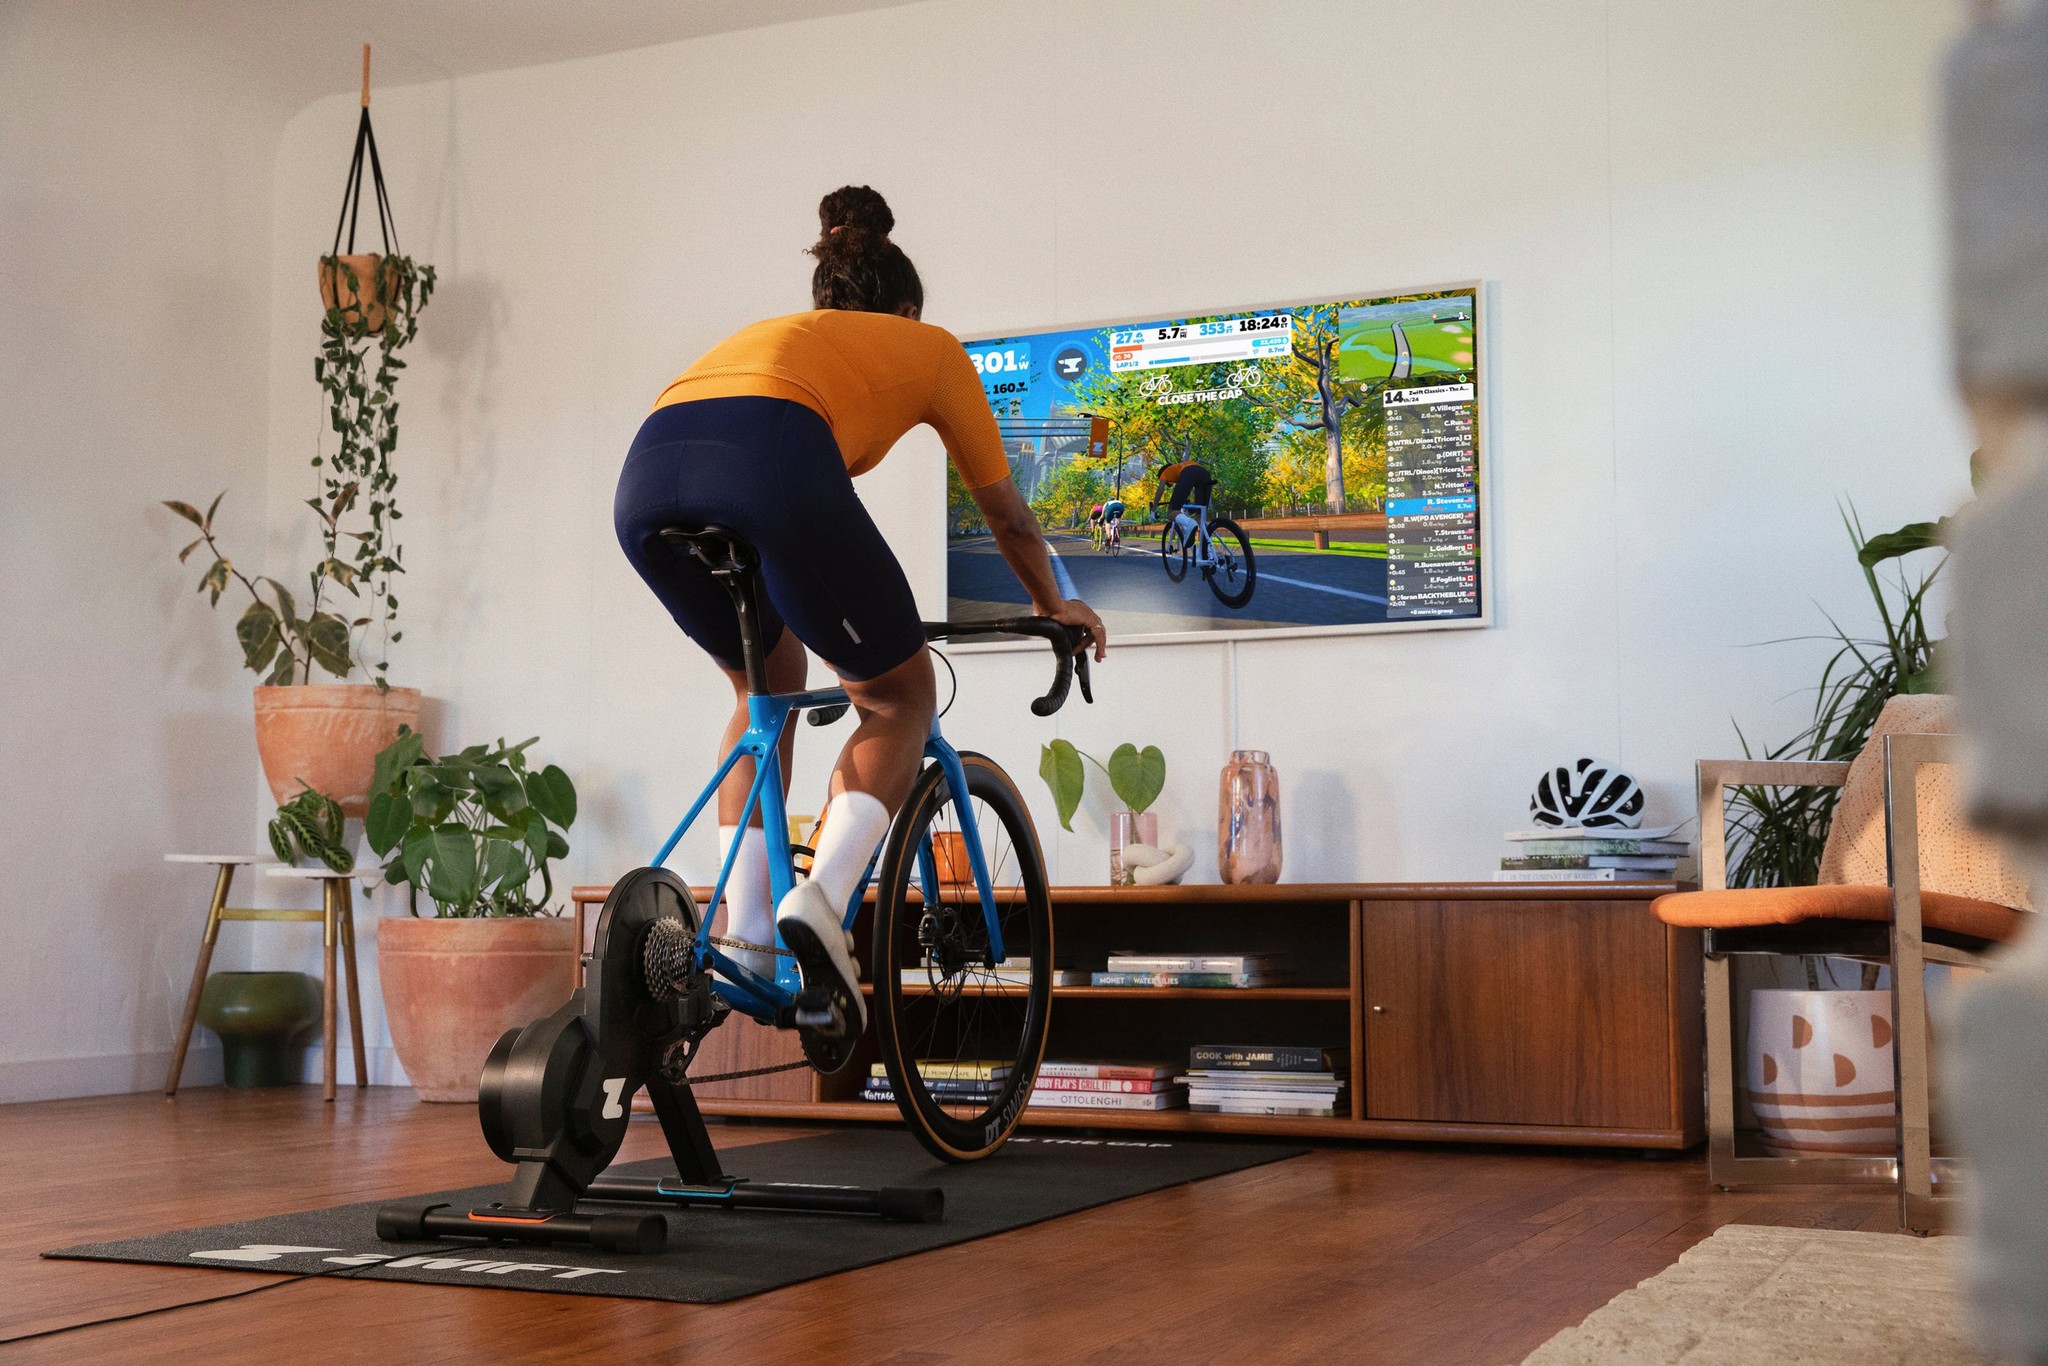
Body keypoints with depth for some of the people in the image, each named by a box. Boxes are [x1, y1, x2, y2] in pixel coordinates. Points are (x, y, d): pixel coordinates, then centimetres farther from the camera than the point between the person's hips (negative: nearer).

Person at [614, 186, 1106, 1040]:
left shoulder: (775, 331, 42)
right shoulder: (931, 346, 31)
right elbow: (1008, 516, 37)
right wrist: (1055, 608, 55)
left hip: (648, 473, 5)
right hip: (770, 463, -5)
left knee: (768, 683, 29)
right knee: (900, 698, 15)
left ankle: (744, 932, 19)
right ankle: (822, 898, -7)